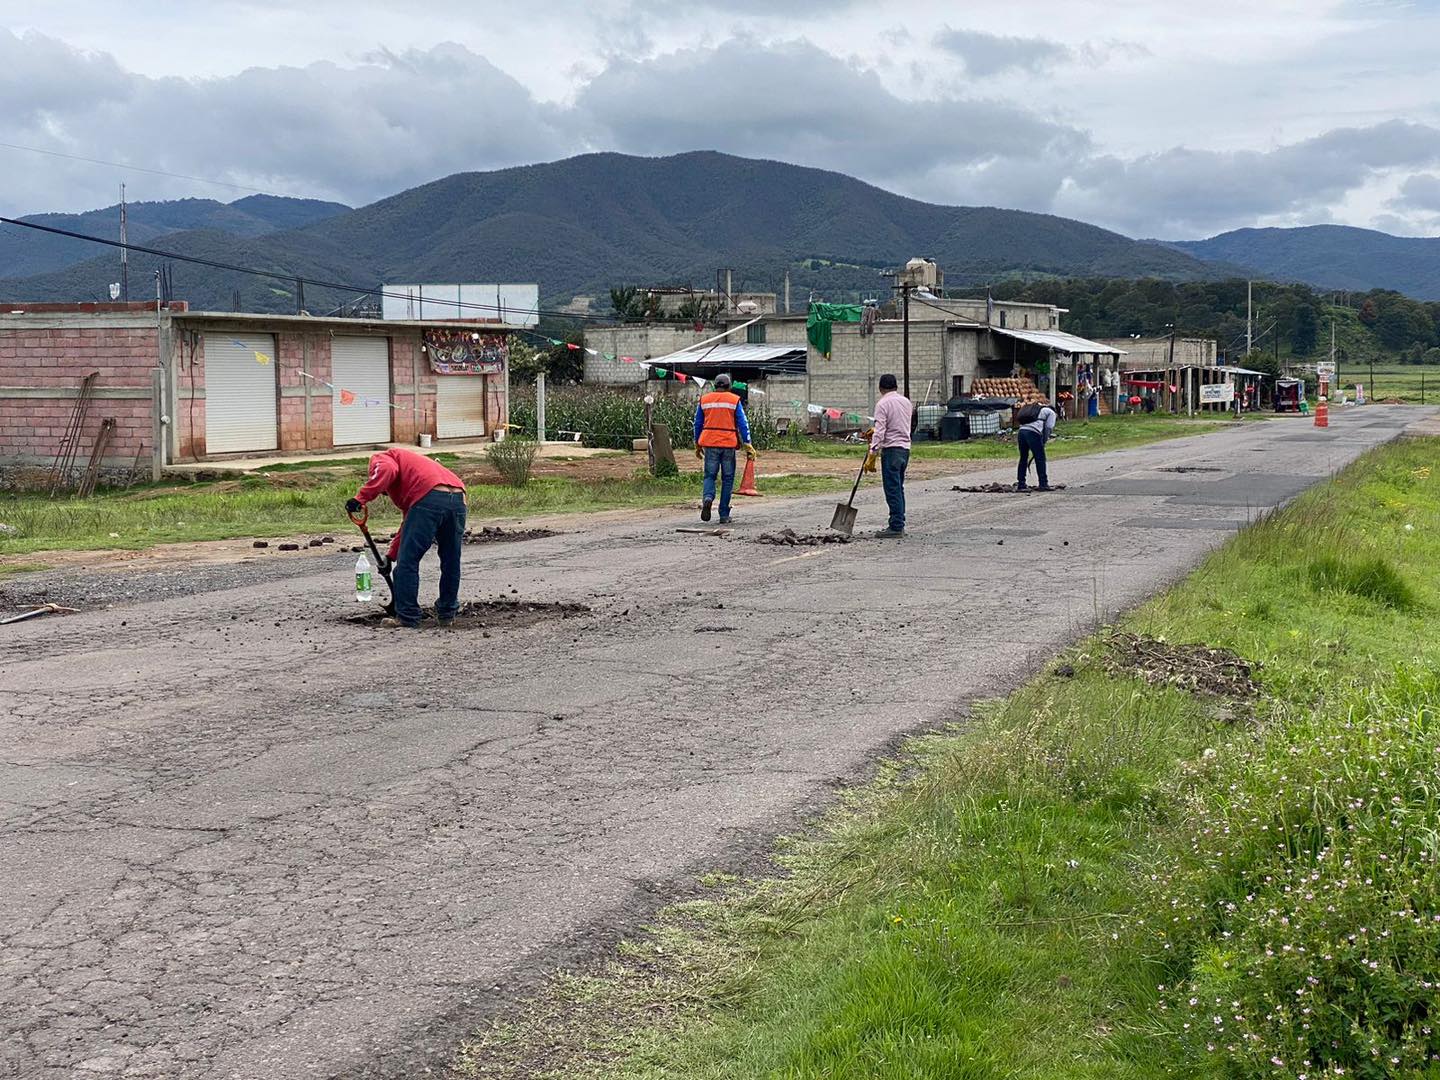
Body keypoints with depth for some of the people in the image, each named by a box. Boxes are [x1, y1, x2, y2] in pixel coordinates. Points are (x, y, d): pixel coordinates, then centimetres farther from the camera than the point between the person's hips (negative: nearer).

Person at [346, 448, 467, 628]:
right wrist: (391, 556, 48)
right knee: (451, 562, 20)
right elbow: (409, 524, 44)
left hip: (429, 498, -8)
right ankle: (447, 614, 30)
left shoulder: (380, 458, 22)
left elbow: (387, 471, -7)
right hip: (458, 498, 8)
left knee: (407, 561, 4)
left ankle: (407, 618, 7)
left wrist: (361, 498, -7)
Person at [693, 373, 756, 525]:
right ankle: (724, 515, 7)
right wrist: (747, 445, -2)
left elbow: (698, 423, 13)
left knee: (710, 475, 10)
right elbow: (742, 424, -3)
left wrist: (697, 445, 21)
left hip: (709, 443, 1)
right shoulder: (734, 400, 2)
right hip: (728, 444, -1)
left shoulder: (704, 399, 9)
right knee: (727, 479, 7)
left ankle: (707, 498, -21)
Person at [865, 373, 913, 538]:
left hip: (891, 449, -8)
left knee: (892, 489, -6)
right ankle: (899, 525, 18)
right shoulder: (906, 402, 13)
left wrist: (872, 456, -16)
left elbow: (879, 433, -17)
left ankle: (896, 527, -7)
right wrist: (877, 431, 36)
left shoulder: (883, 404, -10)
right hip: (905, 448, 8)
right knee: (898, 488, 14)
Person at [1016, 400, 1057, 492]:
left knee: (1023, 458, 13)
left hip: (1021, 431, 7)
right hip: (1033, 433, -7)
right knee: (1040, 459, 1)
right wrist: (1044, 442, 13)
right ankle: (1043, 484, 1)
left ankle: (1021, 484, 15)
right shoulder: (1050, 412, 18)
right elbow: (1049, 428, 5)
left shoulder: (1037, 410, 38)